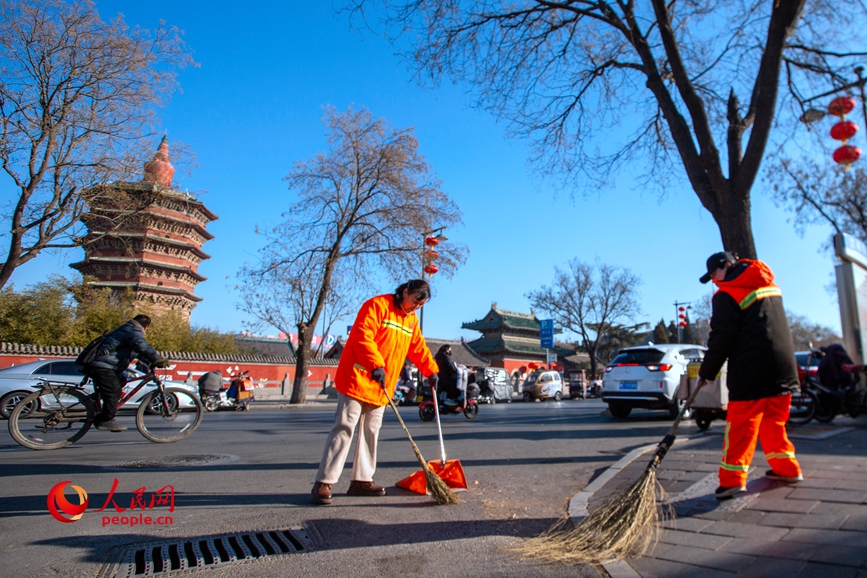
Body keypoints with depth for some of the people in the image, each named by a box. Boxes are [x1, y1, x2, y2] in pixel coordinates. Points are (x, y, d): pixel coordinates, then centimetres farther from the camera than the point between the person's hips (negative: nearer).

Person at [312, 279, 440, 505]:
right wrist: (376, 365, -30)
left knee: (371, 432, 10)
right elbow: (362, 336, -22)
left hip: (381, 387, 8)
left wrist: (430, 371, 22)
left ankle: (362, 480, 18)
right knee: (344, 428, -8)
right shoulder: (377, 305, -11)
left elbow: (418, 348, 24)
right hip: (358, 380, -8)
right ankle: (323, 483, -3)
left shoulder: (411, 320, 14)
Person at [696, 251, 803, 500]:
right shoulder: (770, 285, 16)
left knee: (740, 426, -5)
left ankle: (733, 478, -5)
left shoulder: (727, 295, -9)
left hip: (752, 372, -8)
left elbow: (721, 338, -12)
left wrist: (707, 371, -2)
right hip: (784, 367, 8)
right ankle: (786, 468, 28)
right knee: (773, 422, 20)